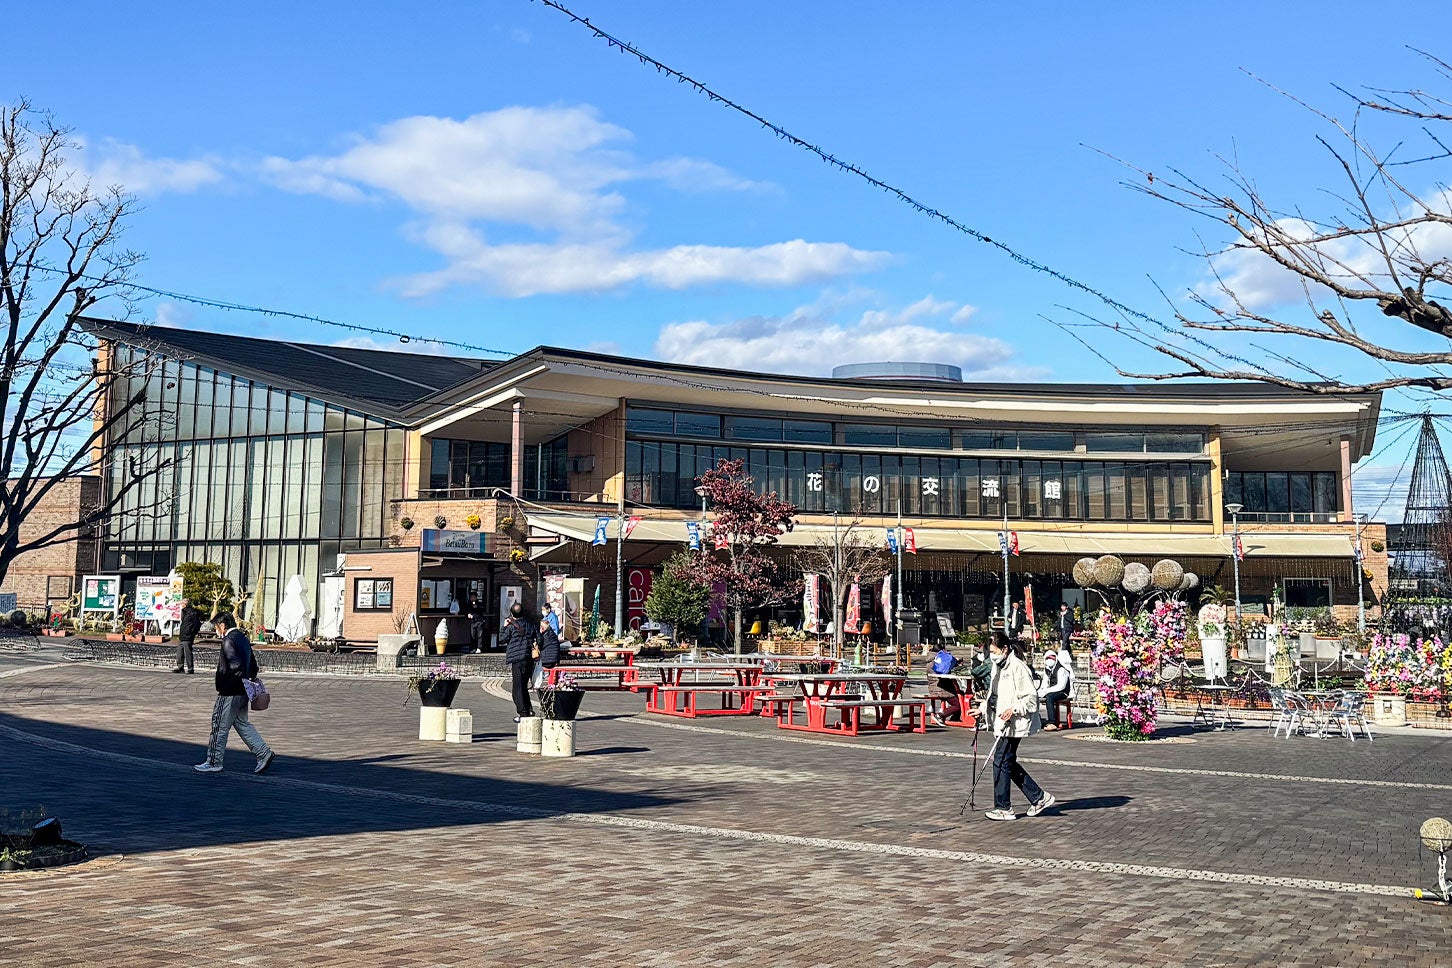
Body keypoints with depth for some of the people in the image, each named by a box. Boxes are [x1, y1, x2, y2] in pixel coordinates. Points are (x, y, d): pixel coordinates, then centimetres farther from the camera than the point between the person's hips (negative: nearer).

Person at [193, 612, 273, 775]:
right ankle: (263, 753, 10)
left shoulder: (228, 640, -15)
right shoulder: (243, 638, 13)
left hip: (230, 693, -9)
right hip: (242, 692, 9)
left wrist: (224, 686, -14)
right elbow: (253, 665, 18)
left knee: (219, 726, 2)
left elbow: (235, 665, -25)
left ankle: (214, 762, 11)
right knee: (242, 723, 16)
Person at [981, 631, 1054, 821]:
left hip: (1012, 724, -10)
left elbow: (1031, 698, -17)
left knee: (1001, 763, -7)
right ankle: (1039, 798, 22)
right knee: (1009, 763, 12)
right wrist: (983, 709, 19)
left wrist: (1014, 710, -26)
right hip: (1000, 723, 10)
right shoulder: (997, 667, 15)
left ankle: (1003, 808, 1)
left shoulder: (1017, 667, -15)